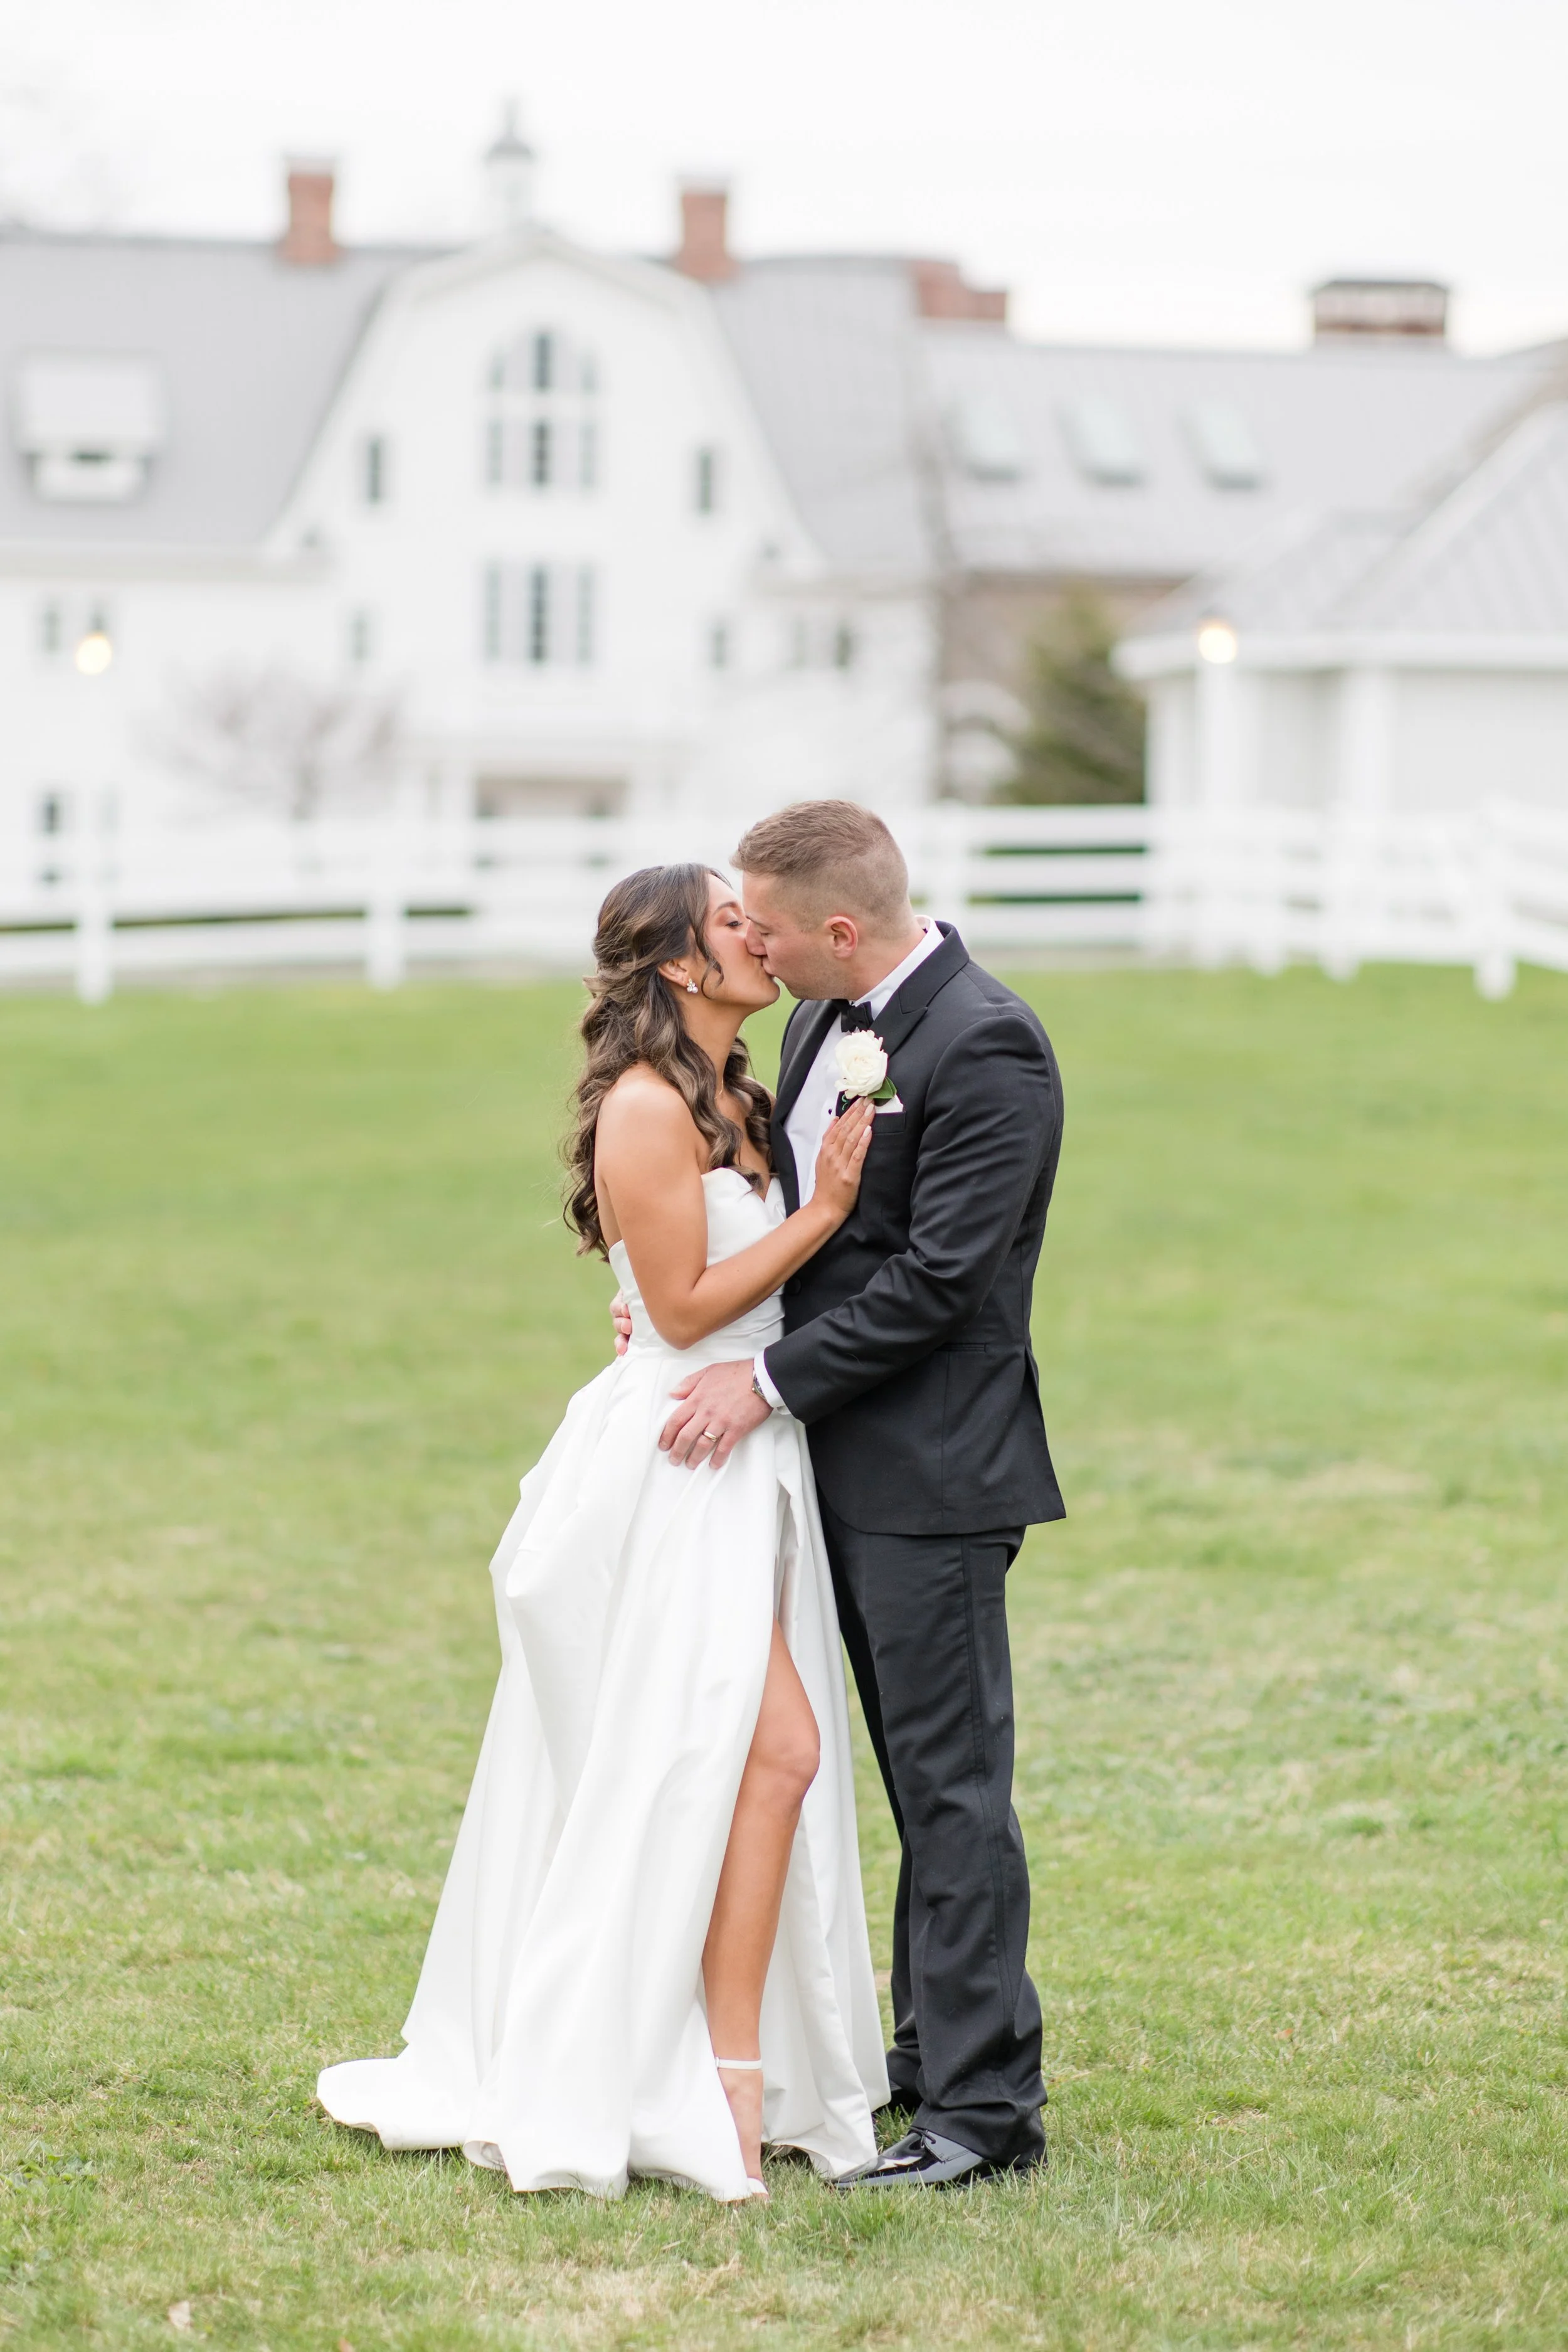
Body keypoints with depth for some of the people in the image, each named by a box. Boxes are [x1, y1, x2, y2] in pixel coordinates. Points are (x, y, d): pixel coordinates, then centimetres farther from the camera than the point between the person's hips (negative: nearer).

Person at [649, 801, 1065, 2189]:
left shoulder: (988, 1048, -17)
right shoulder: (826, 1024, 11)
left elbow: (938, 1276, -21)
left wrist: (769, 1381, -18)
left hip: (934, 1473, -9)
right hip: (847, 1462, 9)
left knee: (952, 1784, -5)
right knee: (921, 1775, 16)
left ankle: (985, 2110, -1)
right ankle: (934, 2055, 25)